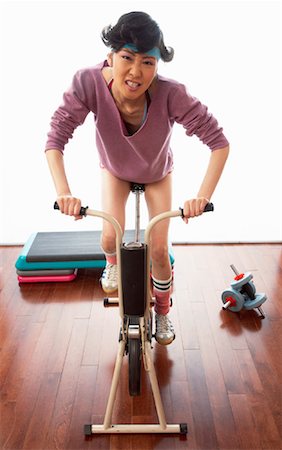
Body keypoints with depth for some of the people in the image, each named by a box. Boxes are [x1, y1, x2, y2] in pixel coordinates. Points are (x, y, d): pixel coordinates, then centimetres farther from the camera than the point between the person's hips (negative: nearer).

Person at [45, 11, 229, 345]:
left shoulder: (171, 94, -40)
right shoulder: (90, 83, -36)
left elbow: (219, 142, -36)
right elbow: (55, 138, -32)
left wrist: (203, 195, -47)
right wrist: (63, 192, -45)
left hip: (158, 174, 0)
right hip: (115, 170, 1)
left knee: (158, 249, -3)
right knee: (110, 239, -13)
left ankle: (162, 312, 30)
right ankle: (113, 262, 31)